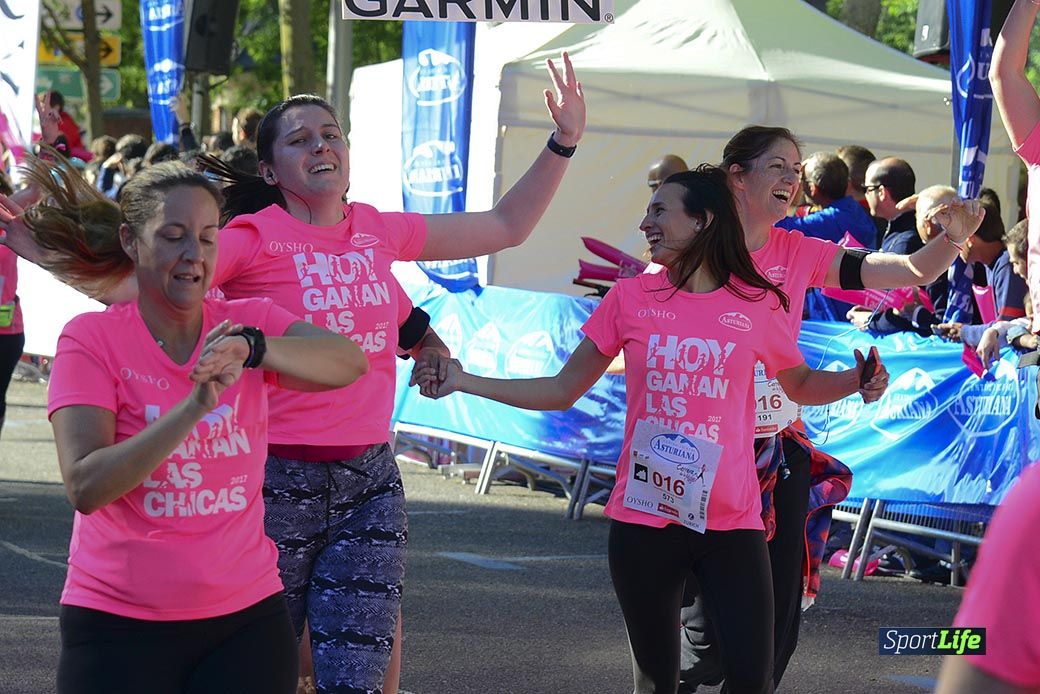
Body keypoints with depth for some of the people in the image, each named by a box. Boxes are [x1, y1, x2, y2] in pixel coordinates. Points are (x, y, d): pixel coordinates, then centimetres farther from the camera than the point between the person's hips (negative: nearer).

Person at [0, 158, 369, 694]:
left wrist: (250, 349, -32)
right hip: (120, 627, -2)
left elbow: (349, 363, -15)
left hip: (247, 618, 2)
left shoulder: (248, 324, 3)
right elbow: (84, 486, -17)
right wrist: (194, 406, -28)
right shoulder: (91, 338, -5)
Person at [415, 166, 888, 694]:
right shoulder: (631, 299, 1)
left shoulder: (758, 306, -1)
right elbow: (561, 391, 7)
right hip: (643, 521, 1)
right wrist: (463, 381, -2)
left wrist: (855, 381, -5)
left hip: (731, 522, -1)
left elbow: (801, 384, 16)